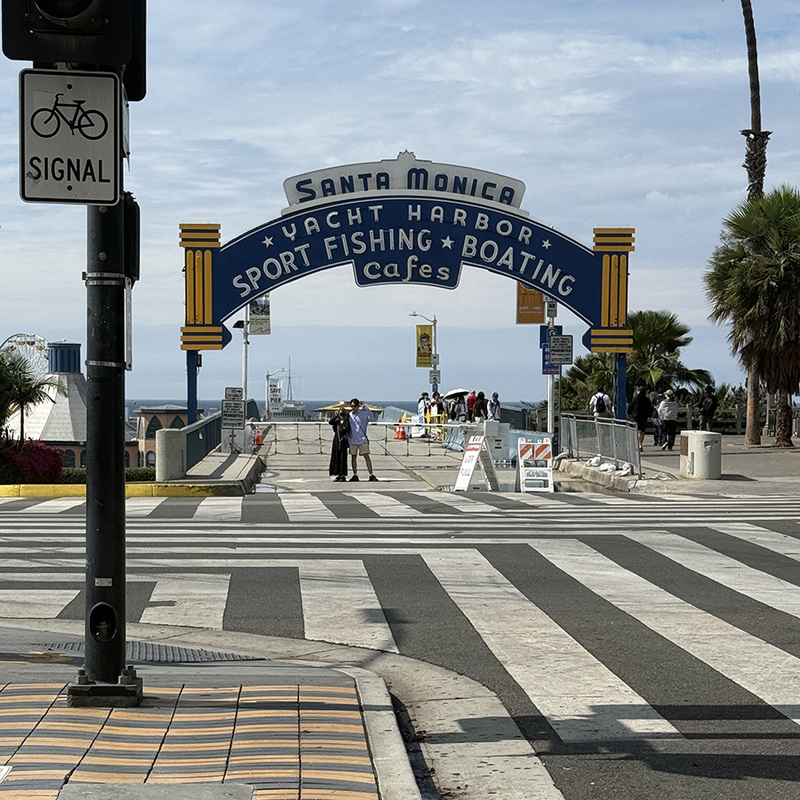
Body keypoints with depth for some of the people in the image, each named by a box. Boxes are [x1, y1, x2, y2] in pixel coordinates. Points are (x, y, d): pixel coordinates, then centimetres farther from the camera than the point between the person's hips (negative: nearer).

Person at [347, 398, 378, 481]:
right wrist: (347, 439, 10)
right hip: (352, 440, 3)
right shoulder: (349, 415, 5)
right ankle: (355, 475, 19)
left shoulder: (363, 414, -3)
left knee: (366, 456, -7)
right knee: (353, 457, 9)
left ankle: (371, 475, -5)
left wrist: (365, 408, -19)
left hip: (362, 439, -3)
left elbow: (372, 418, -16)